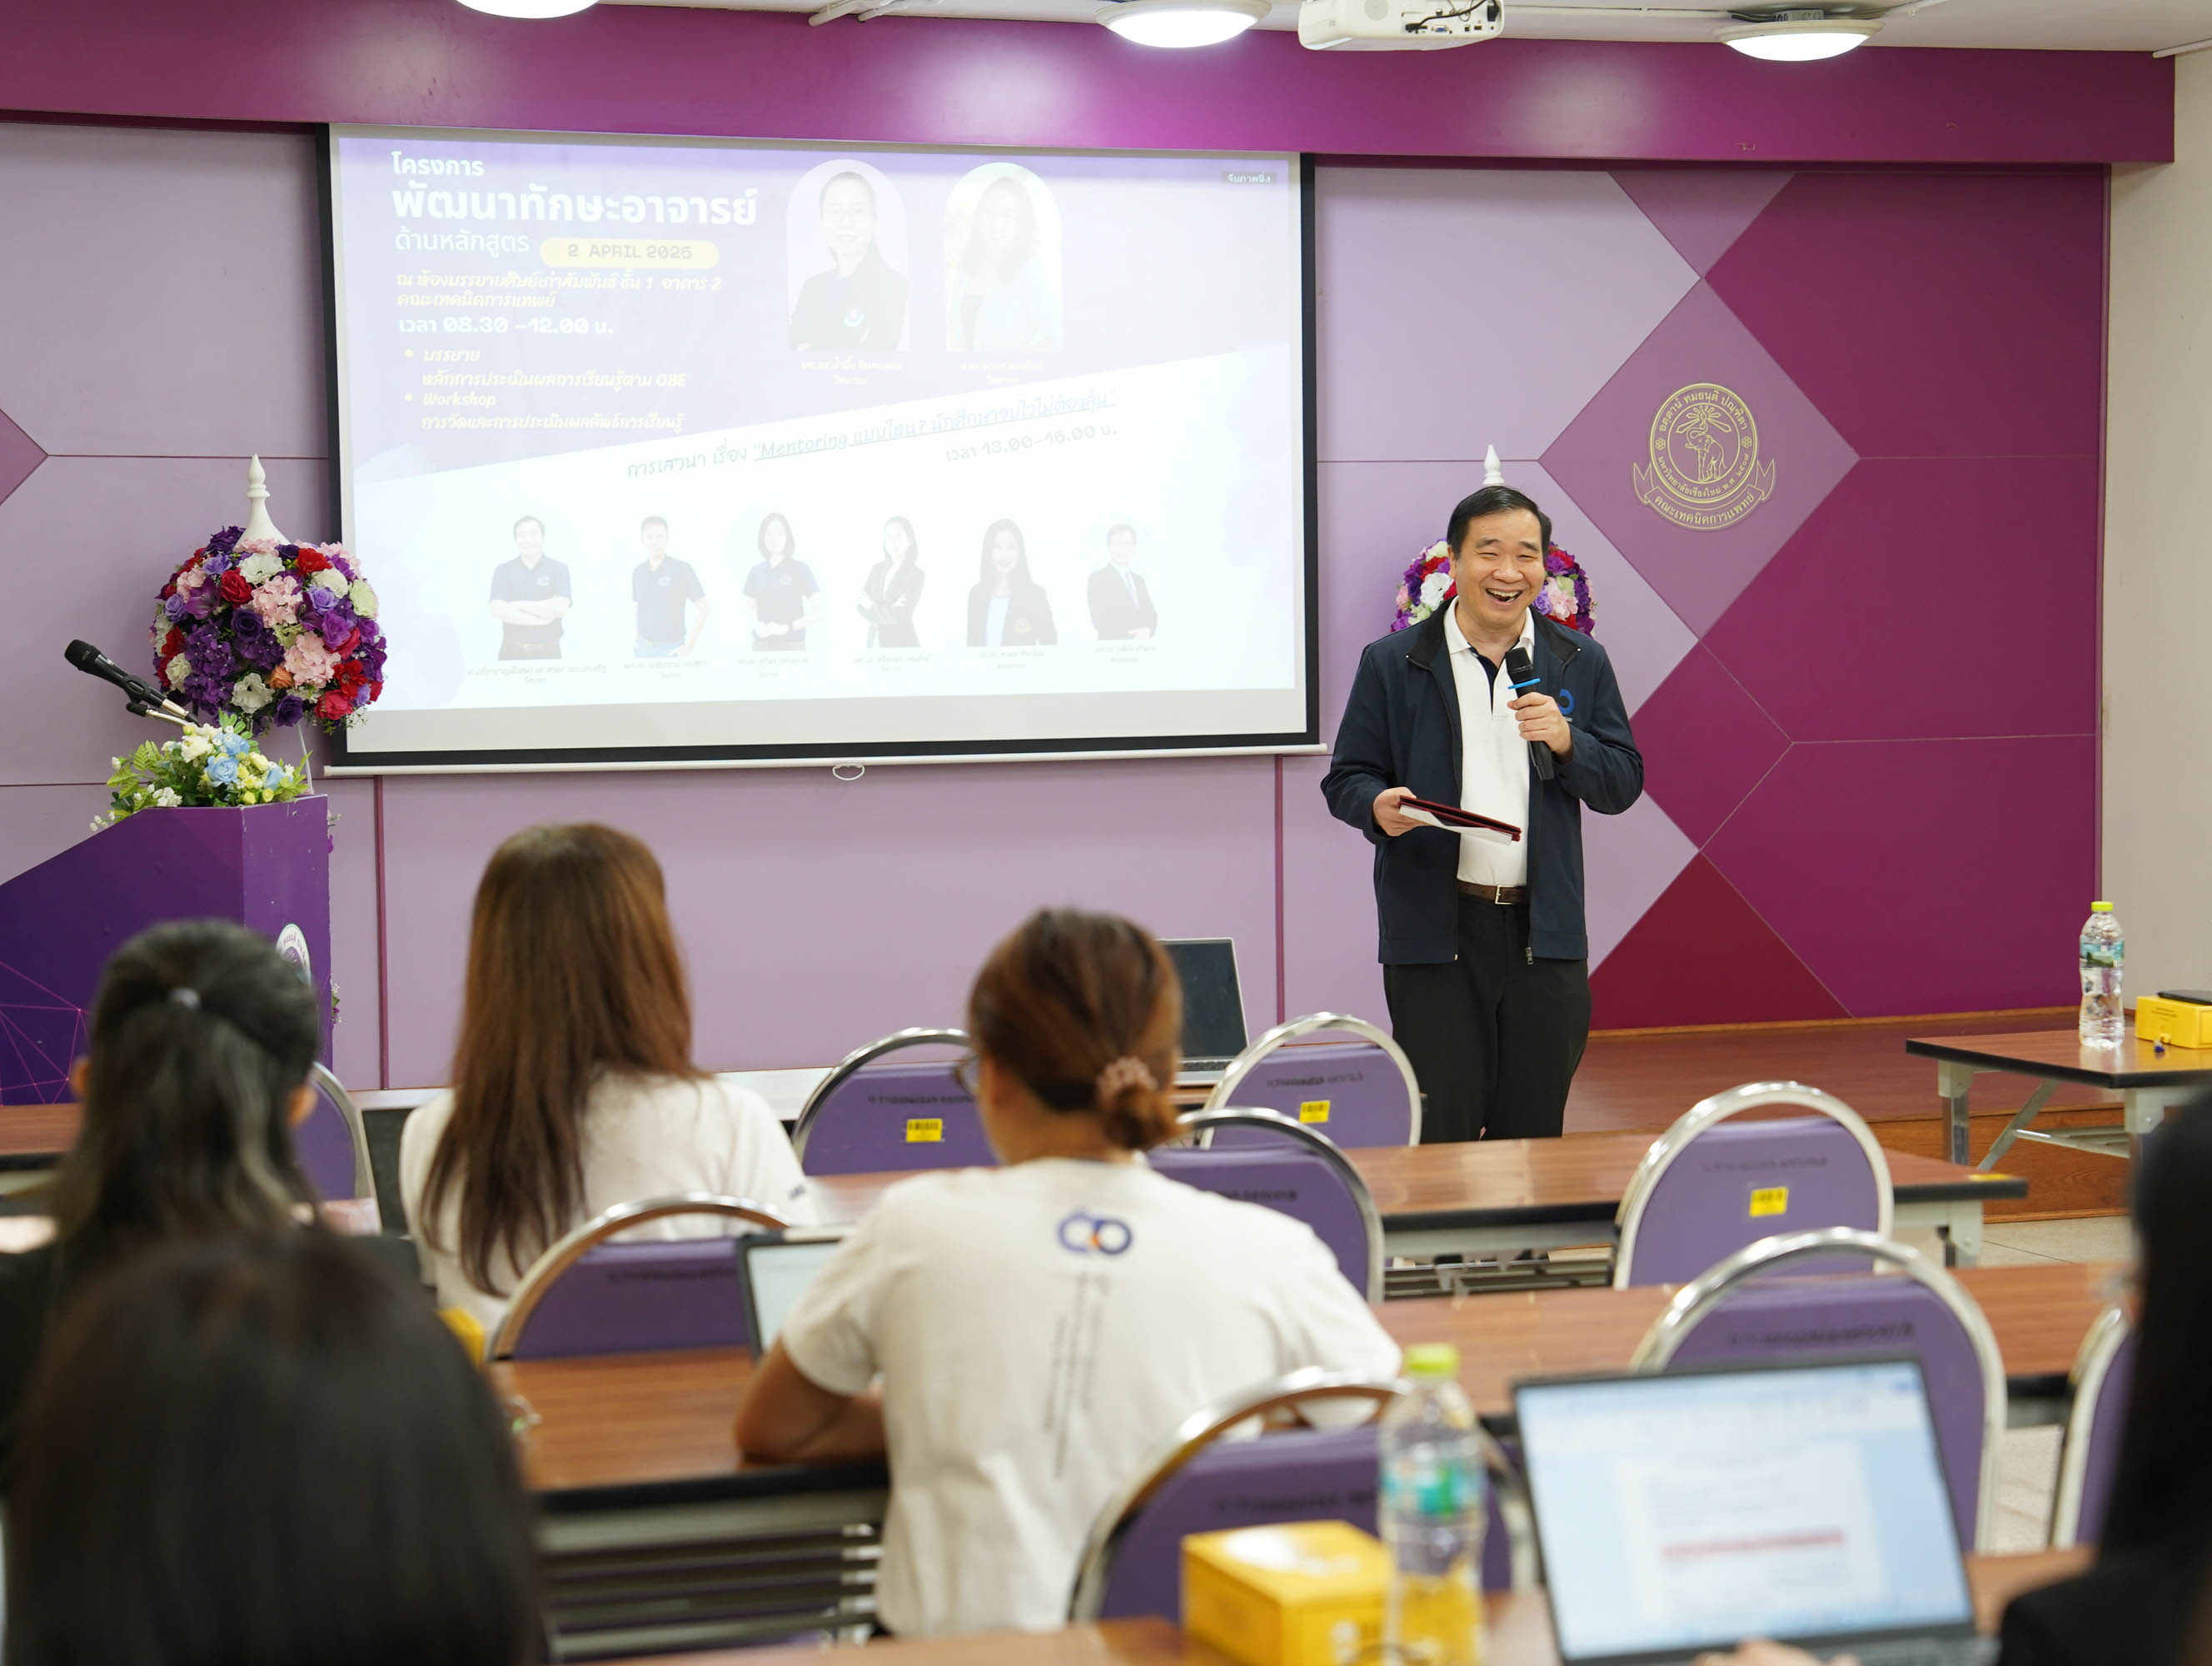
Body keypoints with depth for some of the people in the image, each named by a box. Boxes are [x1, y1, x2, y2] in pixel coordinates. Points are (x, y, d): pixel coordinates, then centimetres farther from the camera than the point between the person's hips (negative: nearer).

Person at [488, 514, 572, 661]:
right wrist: (541, 619, -13)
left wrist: (519, 605, -10)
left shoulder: (558, 569, 2)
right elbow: (498, 610, -9)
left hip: (548, 651, -1)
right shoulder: (503, 570, 4)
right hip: (512, 650, 1)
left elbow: (560, 607, -13)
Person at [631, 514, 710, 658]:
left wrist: (690, 646, -13)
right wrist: (637, 640, 5)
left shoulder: (682, 569, -9)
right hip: (644, 647, 4)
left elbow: (704, 607, -8)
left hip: (671, 648, -4)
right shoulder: (639, 572, 6)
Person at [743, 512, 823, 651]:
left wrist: (788, 627, -17)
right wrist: (757, 626, -5)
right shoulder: (757, 571, 10)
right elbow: (749, 608, 16)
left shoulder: (799, 568, -2)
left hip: (791, 644, -3)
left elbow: (817, 612, -6)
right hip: (762, 644, 3)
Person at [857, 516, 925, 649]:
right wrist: (887, 609, -16)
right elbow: (863, 608, -1)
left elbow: (898, 616, -18)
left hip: (901, 645, -4)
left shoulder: (915, 574, -11)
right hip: (876, 642, 4)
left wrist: (872, 607, -6)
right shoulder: (878, 569, 5)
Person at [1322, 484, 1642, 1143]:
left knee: (1534, 1132, 6)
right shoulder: (1392, 663, 4)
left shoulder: (1581, 663, 10)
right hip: (1435, 933, -2)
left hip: (1545, 933, 2)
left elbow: (1623, 785, 8)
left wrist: (1565, 741, -11)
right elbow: (1345, 779, 5)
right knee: (1440, 1132, -2)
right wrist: (1380, 807, -17)